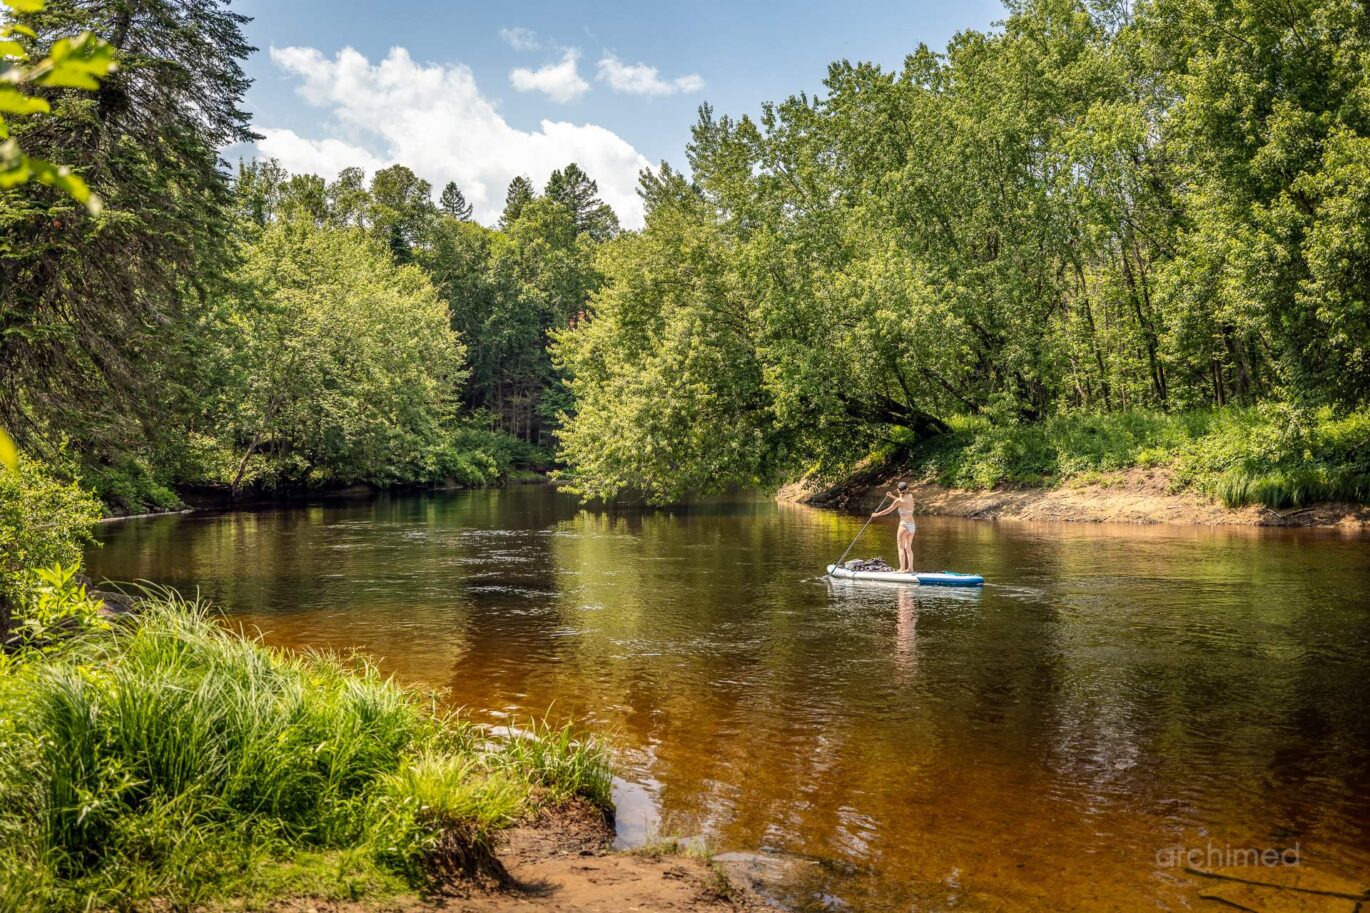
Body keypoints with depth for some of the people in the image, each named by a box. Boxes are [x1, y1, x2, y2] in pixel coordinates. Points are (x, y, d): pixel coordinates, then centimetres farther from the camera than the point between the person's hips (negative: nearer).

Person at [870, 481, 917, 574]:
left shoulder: (898, 501, -11)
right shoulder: (911, 497, 5)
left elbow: (888, 510, -2)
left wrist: (877, 514, 11)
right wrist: (892, 496, 28)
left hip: (904, 525, -6)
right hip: (912, 525, 6)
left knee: (901, 548, -3)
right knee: (908, 548, 14)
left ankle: (902, 569, -11)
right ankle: (910, 568, 13)